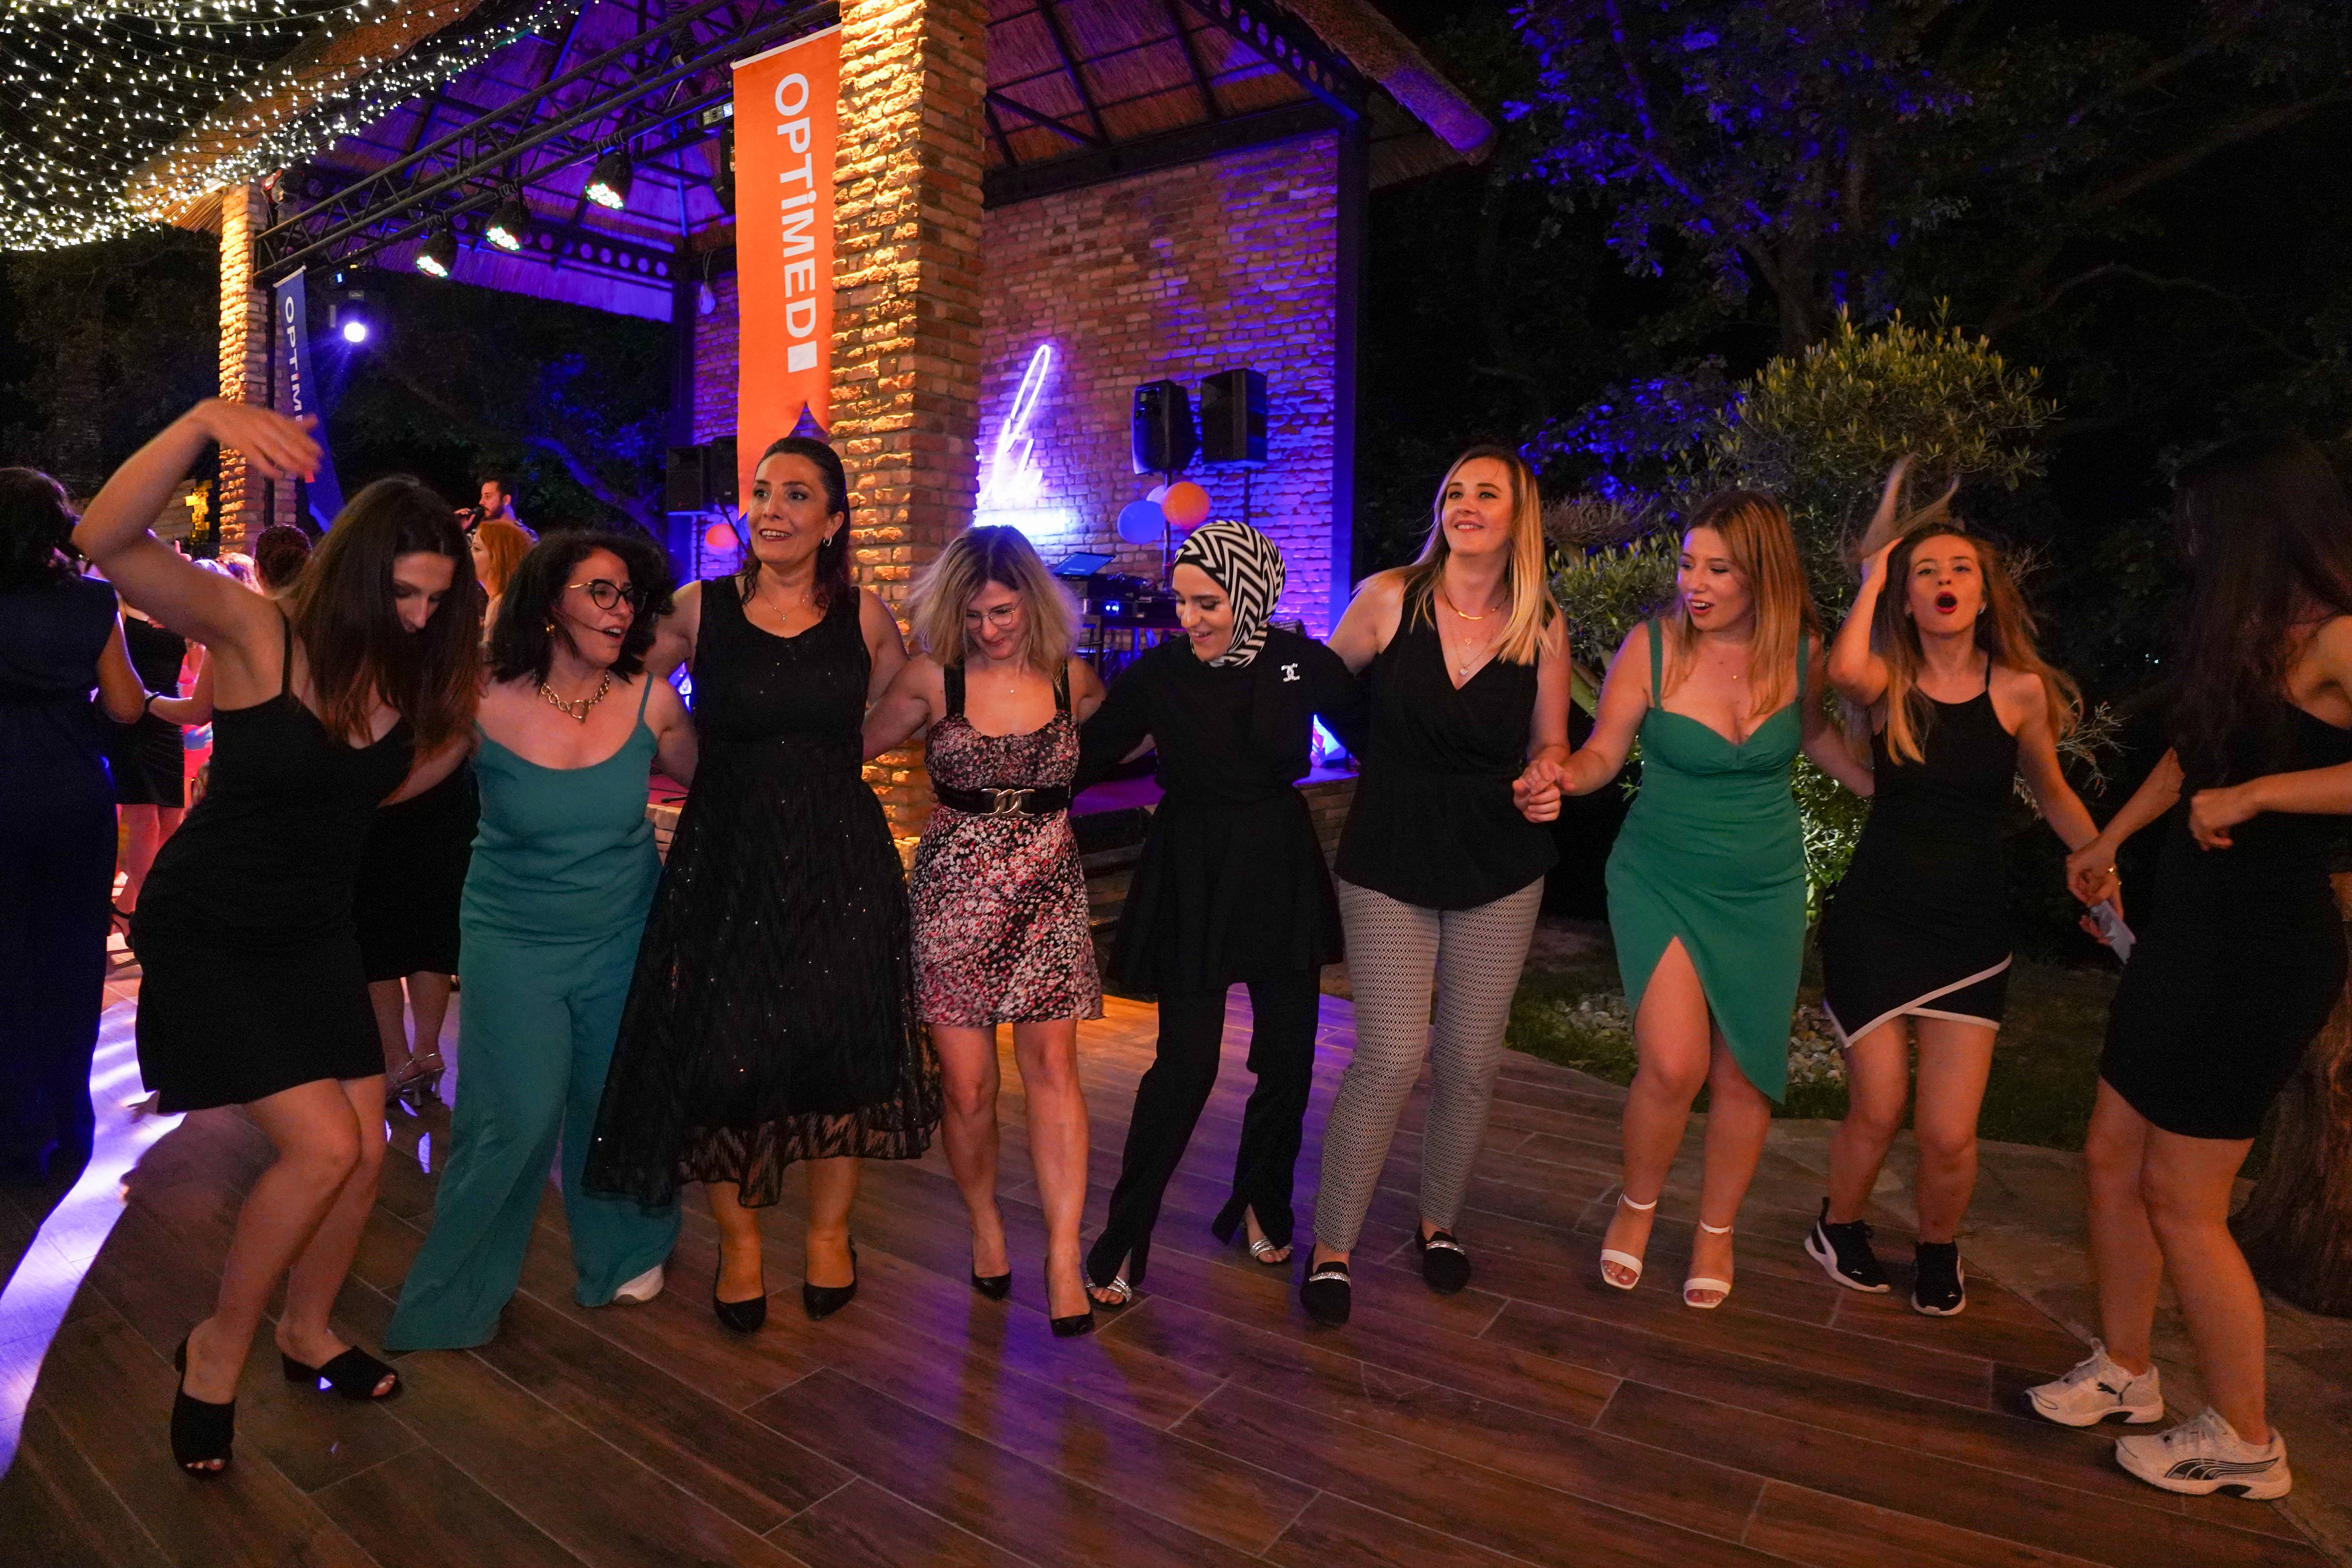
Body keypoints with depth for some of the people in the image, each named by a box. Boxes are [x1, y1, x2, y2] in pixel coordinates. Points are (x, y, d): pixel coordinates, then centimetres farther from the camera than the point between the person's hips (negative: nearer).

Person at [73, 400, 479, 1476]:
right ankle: (216, 1350, 14)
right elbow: (107, 543, -34)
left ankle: (307, 1332, 32)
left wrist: (475, 724, -9)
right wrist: (203, 421, -47)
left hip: (314, 930, 6)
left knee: (365, 1150, 6)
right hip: (208, 931, -6)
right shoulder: (254, 631, -20)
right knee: (322, 1146, -13)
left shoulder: (414, 669, -5)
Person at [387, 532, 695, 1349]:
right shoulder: (484, 704, -14)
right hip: (514, 939, -2)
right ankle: (452, 1303, 20)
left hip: (623, 938, 2)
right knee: (516, 1116, -5)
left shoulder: (648, 700, -9)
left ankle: (620, 1256, 39)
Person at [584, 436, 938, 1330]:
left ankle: (830, 1231, 30)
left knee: (840, 1043, 7)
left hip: (841, 859, 1)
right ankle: (738, 1240, 28)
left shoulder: (864, 617, 2)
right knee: (720, 1048, 3)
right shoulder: (700, 609, -1)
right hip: (725, 856, 0)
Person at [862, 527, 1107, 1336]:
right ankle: (985, 1222, 28)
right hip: (955, 890, 0)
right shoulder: (932, 679, -3)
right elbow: (858, 747, 8)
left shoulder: (1073, 679, 1)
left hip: (1049, 889, 1)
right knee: (968, 1086, 2)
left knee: (1053, 1066, -6)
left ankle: (1063, 1254, 3)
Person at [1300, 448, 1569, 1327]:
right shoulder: (1390, 597, -7)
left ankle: (1439, 1222, 34)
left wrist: (1547, 785, -11)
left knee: (1471, 1063, 10)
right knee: (1391, 1058, -7)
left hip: (1501, 871, 3)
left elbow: (1550, 744, 9)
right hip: (1388, 863, -2)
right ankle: (1331, 1247, 12)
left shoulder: (1543, 628, -1)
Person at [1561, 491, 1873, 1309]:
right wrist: (1560, 776, -29)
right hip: (1660, 880, -2)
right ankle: (1636, 1205, 18)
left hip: (1764, 888, 3)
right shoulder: (1651, 645, -13)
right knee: (1673, 1065, -14)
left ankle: (1716, 1232, 33)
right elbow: (1602, 753, -8)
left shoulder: (1801, 652, -6)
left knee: (1744, 1073, 9)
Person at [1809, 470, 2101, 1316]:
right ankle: (1838, 1226, 34)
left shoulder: (2020, 690, -2)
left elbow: (2053, 795, 12)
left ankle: (1938, 1248, 29)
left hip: (1970, 928, 1)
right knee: (1877, 1112, 3)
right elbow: (1844, 672, -30)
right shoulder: (1889, 682, -5)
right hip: (1874, 919, -1)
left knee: (1948, 1135, -3)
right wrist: (1871, 579, -16)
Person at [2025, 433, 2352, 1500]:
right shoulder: (2240, 638, 11)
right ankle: (2125, 1372, 30)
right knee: (2111, 1159, 14)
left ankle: (2244, 1442, 20)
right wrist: (2107, 840, 35)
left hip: (2264, 952, -9)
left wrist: (2252, 795, -25)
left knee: (2181, 1200, 0)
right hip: (2189, 935, 9)